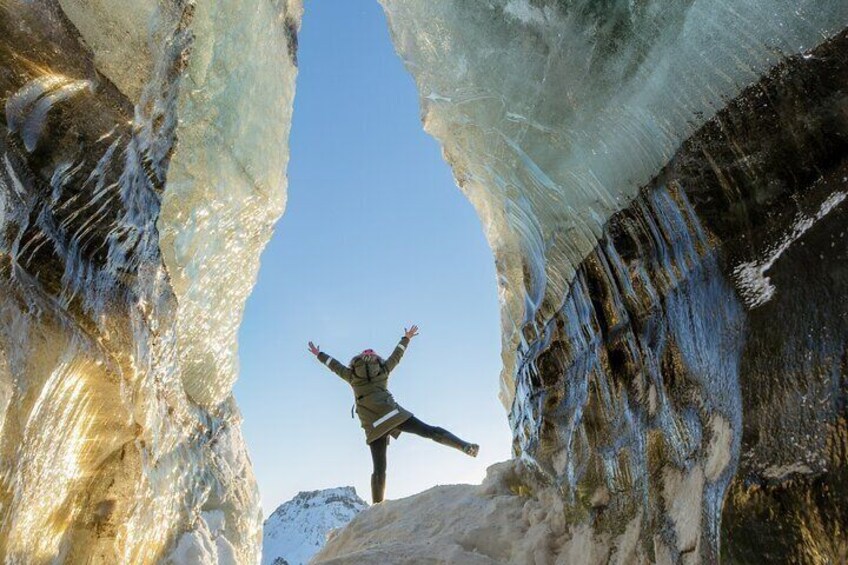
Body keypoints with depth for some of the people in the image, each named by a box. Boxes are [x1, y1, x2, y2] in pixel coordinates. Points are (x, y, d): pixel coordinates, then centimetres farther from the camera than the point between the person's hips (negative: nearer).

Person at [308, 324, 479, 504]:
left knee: (379, 469, 2)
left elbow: (334, 365, 34)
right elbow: (397, 355, 34)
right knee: (428, 431, -9)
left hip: (373, 426, 1)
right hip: (392, 413, -1)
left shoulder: (352, 375, 20)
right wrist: (406, 338, 50)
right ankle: (466, 446, -26)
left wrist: (319, 354, 50)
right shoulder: (383, 369, 19)